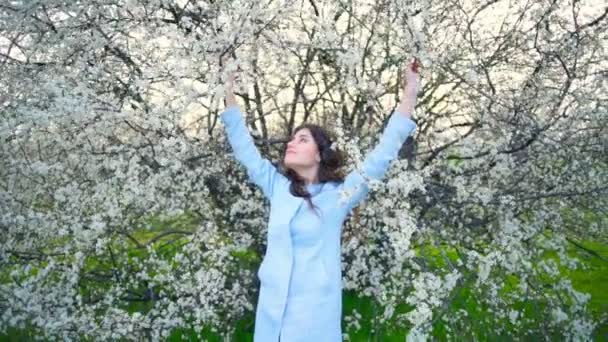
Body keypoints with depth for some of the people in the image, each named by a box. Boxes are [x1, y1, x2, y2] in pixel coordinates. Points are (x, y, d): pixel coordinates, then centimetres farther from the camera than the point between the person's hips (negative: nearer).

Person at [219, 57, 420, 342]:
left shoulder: (339, 194, -4)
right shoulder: (278, 187, 7)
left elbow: (382, 155, -8)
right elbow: (245, 151, 13)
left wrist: (409, 95, -11)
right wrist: (230, 98, 13)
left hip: (314, 312, -4)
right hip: (272, 308, 4)